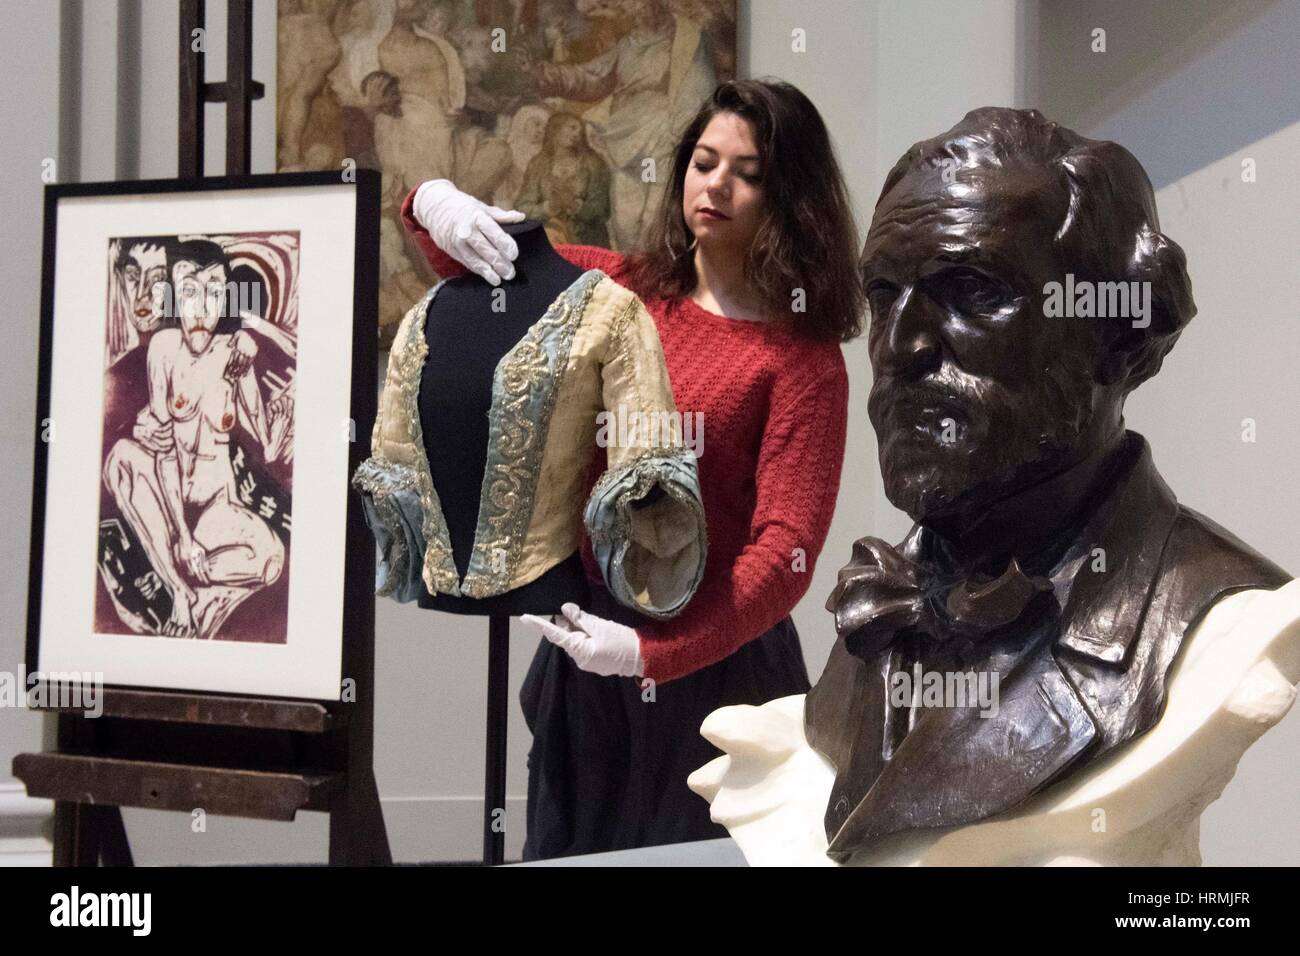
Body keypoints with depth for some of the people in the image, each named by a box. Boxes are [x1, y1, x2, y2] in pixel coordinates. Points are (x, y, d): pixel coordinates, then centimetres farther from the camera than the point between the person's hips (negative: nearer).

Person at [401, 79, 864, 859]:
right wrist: (435, 201, -8)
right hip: (582, 649, 5)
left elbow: (785, 547, -18)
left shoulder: (801, 357, -10)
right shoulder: (622, 290, 5)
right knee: (567, 849, 16)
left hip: (709, 662, -5)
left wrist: (654, 649, -30)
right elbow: (484, 263, 17)